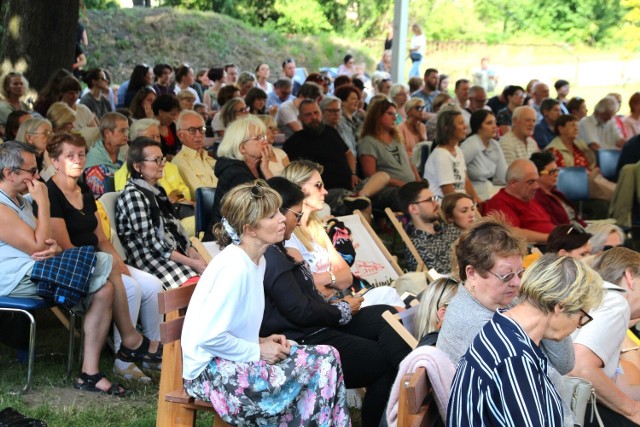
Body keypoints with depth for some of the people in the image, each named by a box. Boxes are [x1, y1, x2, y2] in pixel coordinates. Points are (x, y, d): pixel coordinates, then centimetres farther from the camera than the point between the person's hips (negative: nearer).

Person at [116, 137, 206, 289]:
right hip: (151, 263, -8)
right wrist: (191, 263, -15)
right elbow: (151, 242, -13)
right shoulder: (133, 194, -8)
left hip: (175, 255, 8)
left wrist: (191, 251, -3)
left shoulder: (157, 190, 18)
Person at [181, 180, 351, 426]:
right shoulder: (235, 267, -22)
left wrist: (261, 342, 2)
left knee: (327, 358, -2)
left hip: (231, 360, 9)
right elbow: (209, 337, -25)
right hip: (210, 372, -9)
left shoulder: (256, 261, 8)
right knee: (320, 365, -14)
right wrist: (258, 351, -15)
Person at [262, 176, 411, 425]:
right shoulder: (270, 257, -21)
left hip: (313, 328, 10)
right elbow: (300, 311, -22)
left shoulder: (271, 251, 13)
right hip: (302, 342, -10)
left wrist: (332, 306, 3)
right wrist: (343, 310, -7)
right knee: (385, 360, -6)